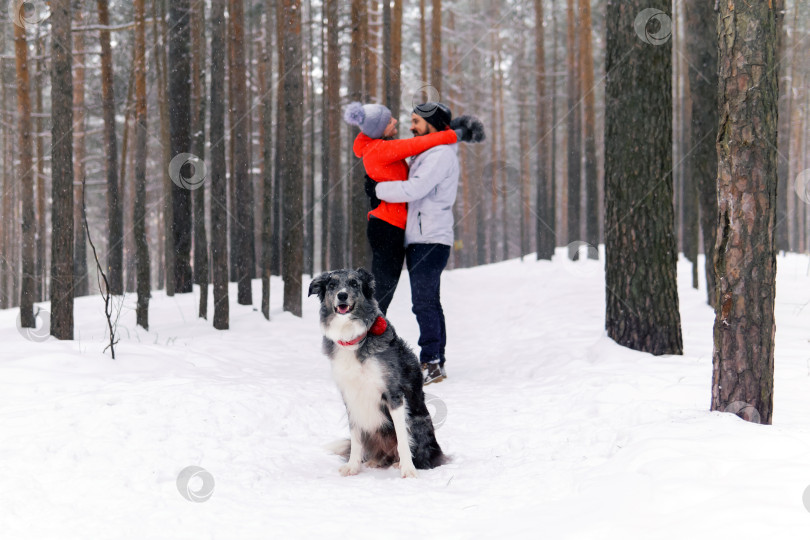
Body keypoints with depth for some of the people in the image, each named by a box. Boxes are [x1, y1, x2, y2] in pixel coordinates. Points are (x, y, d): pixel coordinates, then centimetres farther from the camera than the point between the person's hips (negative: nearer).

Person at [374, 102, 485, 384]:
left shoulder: (441, 154, -12)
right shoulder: (426, 153, 20)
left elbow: (414, 189, -21)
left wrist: (378, 189, -10)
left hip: (430, 240, -10)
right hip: (420, 239, 10)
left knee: (424, 302, -13)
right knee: (429, 302, 12)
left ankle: (431, 363, -14)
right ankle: (437, 362, 16)